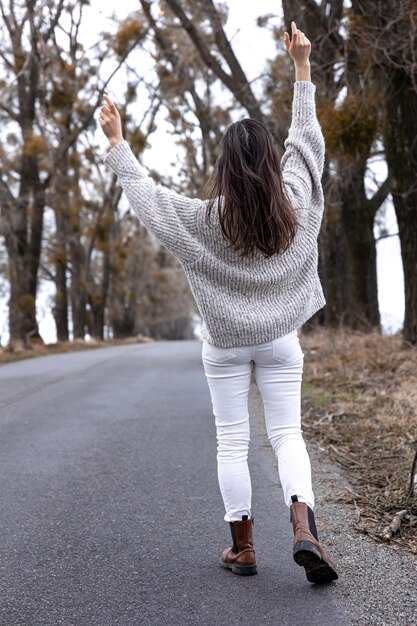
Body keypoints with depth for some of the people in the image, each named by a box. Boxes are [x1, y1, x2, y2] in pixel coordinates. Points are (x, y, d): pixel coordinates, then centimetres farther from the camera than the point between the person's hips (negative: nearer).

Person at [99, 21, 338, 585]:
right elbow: (307, 140, 4)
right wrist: (302, 67, 12)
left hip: (226, 345, -1)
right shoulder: (294, 202, -8)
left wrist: (116, 142, 8)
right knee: (288, 435, 6)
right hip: (280, 341, 2)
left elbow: (147, 194, -4)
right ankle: (304, 528, -12)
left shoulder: (206, 219, -15)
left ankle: (242, 548, 14)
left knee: (232, 444, 7)